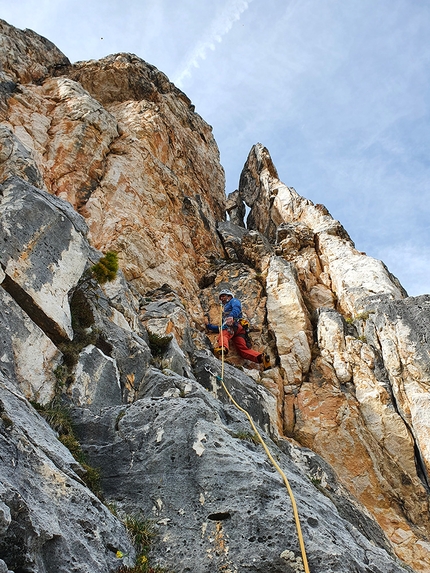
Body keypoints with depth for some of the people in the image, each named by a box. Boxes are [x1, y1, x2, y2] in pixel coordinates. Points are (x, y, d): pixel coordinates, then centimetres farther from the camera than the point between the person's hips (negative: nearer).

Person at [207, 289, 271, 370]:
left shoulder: (234, 300, 25)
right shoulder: (225, 309, 47)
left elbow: (236, 308, -2)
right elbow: (222, 328, 41)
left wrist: (232, 316, -23)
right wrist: (210, 327, 34)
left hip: (234, 324, -7)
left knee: (223, 335, -37)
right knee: (243, 349, -15)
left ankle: (222, 348, -68)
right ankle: (261, 357, -32)